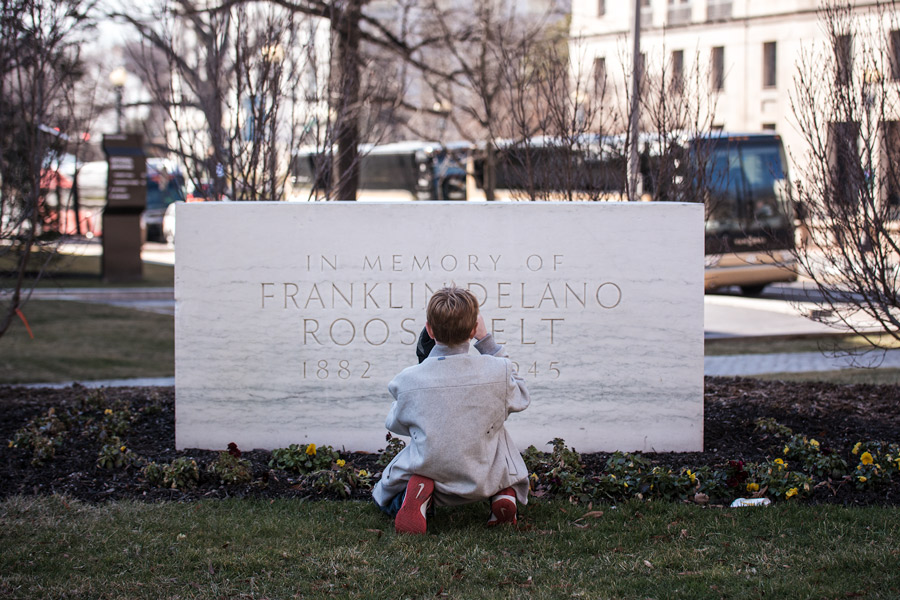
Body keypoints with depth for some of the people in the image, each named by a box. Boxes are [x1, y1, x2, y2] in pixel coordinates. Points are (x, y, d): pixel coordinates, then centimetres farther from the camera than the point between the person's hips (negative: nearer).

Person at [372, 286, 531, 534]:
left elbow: (395, 425, 6)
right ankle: (506, 491, 7)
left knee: (385, 496, 31)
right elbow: (520, 397, 10)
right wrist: (487, 341, 9)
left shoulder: (408, 381, -14)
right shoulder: (497, 371, -16)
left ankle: (416, 492, -4)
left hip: (427, 474, -1)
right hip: (483, 482, 1)